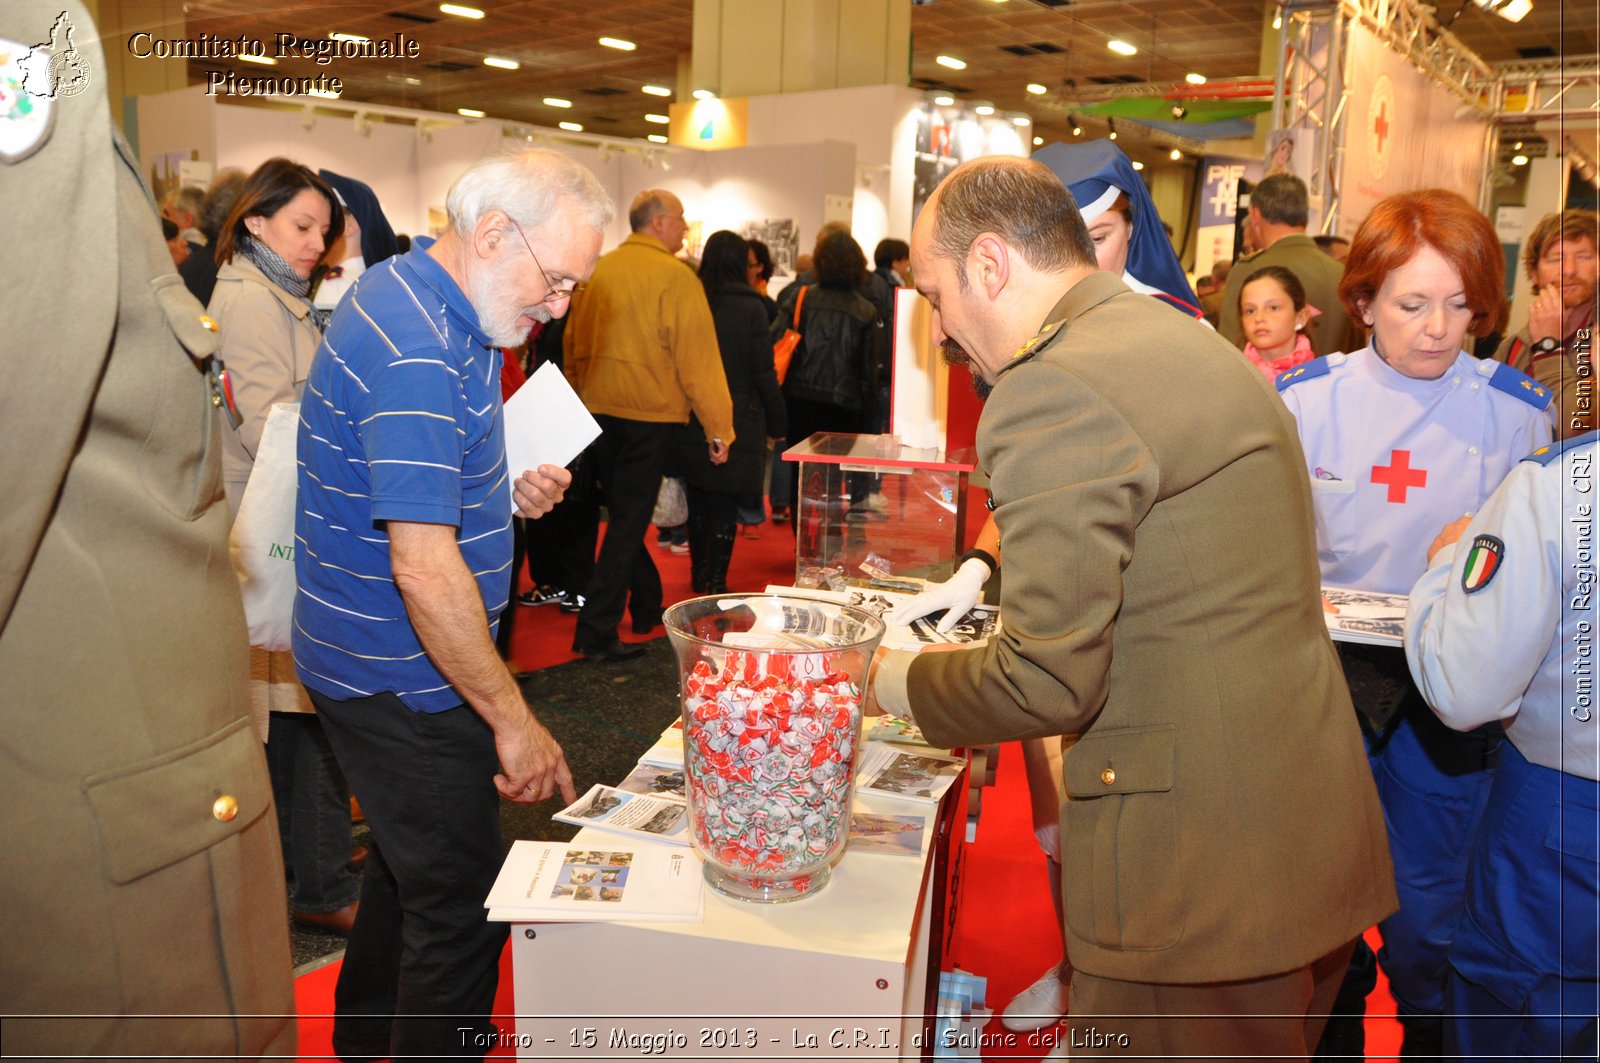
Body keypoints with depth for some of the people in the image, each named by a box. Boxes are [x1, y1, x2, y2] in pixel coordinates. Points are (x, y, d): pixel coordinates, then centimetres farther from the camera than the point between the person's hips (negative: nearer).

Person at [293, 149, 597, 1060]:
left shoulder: (425, 304, 7)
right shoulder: (416, 349, -26)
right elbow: (424, 568, -29)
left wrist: (508, 491, 4)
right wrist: (515, 720, -23)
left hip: (383, 665, 11)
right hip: (404, 677, -11)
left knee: (416, 867, 25)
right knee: (463, 905, 1)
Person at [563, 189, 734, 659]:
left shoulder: (599, 271, 5)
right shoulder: (674, 276, -11)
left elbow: (573, 344, 11)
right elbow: (697, 356, -13)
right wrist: (718, 428, -8)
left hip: (597, 410, 6)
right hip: (648, 414, -6)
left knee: (624, 515, 19)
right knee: (628, 522, 0)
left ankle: (647, 606, 33)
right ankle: (596, 630, -2)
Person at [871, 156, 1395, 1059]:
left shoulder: (1051, 390, -18)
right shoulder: (1200, 348, 12)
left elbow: (1048, 682, -20)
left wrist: (907, 683, -2)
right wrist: (990, 586, 20)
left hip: (1200, 882, -9)